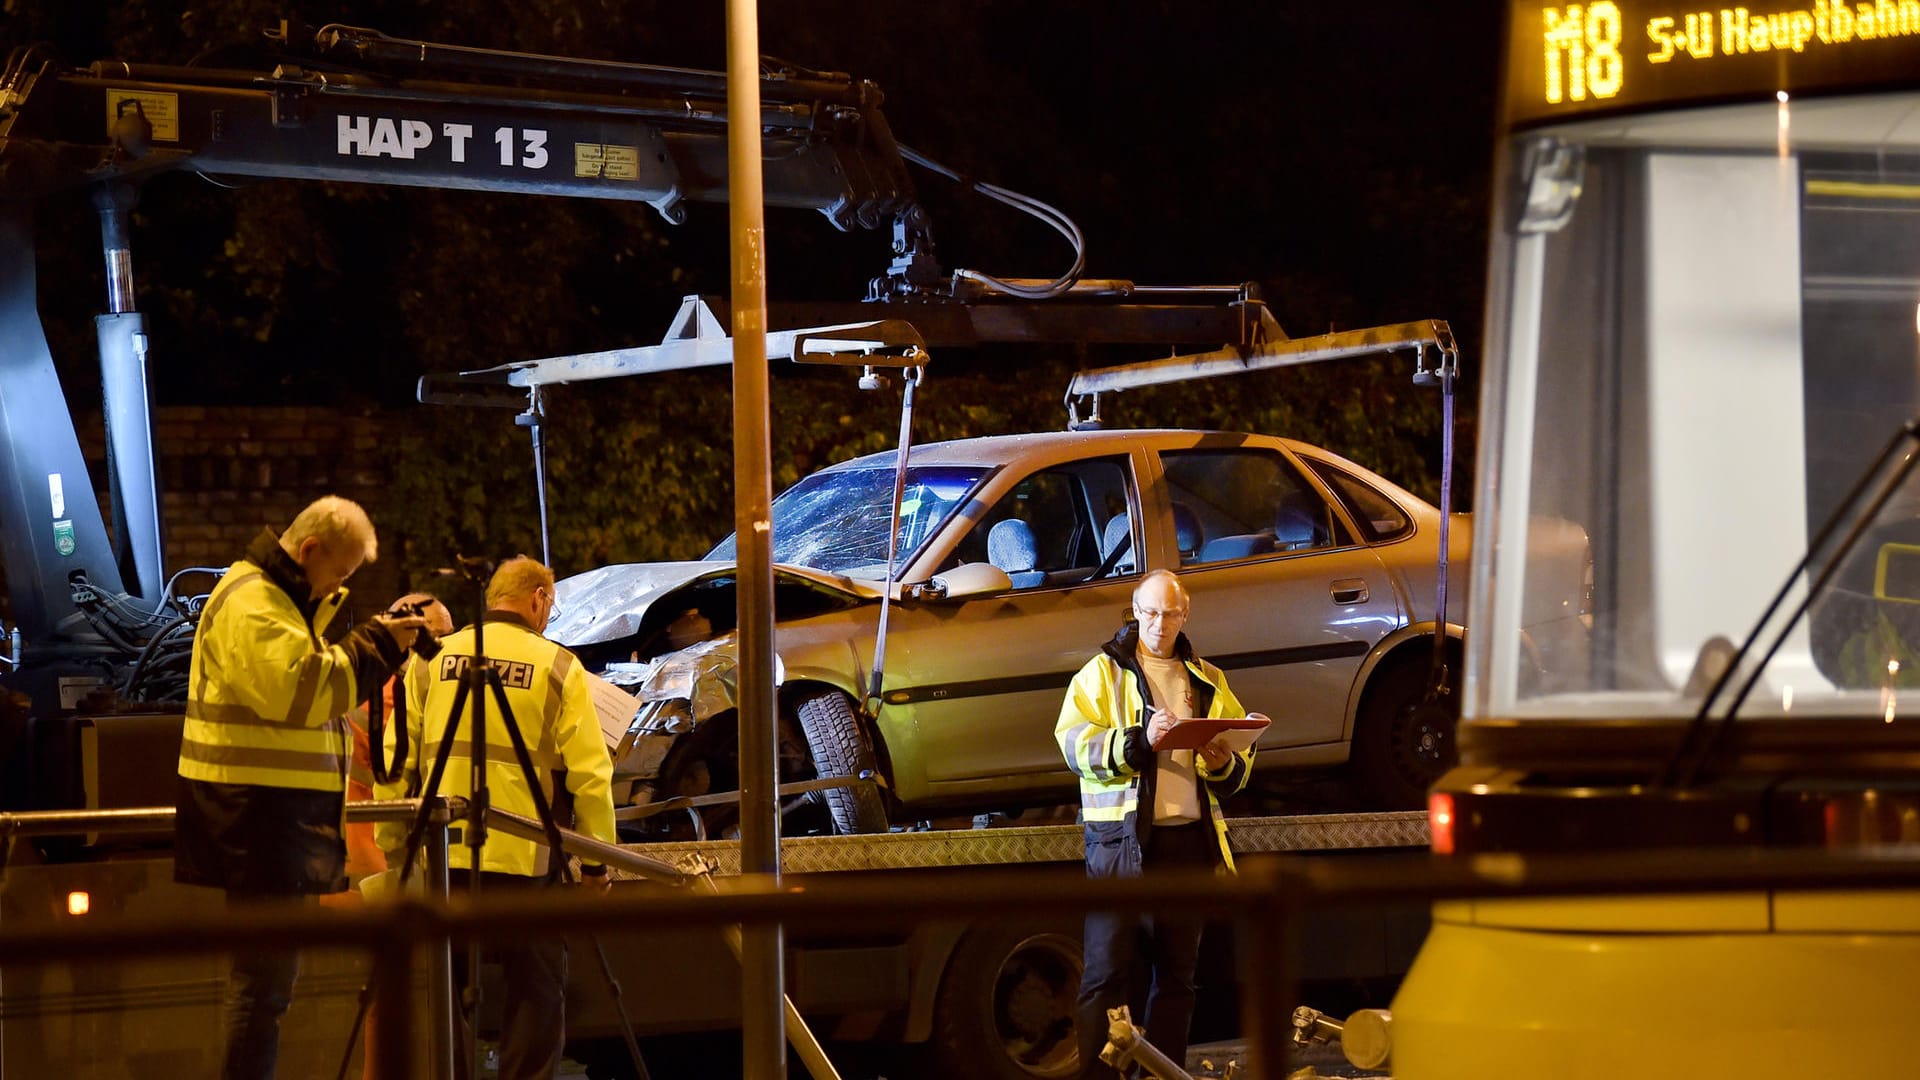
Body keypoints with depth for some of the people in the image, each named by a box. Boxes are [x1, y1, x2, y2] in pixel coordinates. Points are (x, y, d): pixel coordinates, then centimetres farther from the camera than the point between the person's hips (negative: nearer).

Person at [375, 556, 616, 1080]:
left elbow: (398, 760, 5)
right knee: (536, 990, 5)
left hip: (443, 854, 3)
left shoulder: (432, 659, 7)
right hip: (523, 856, -3)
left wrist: (392, 842, 12)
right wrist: (596, 860, 0)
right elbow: (589, 772, -6)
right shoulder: (557, 666, -1)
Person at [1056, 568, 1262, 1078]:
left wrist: (1224, 764, -6)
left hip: (1189, 839, 4)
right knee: (1107, 969, -8)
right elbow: (1076, 744, -7)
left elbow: (1241, 763, 18)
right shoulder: (1103, 673, 6)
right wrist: (1139, 741, -21)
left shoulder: (1207, 682, 18)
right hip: (1123, 836, -4)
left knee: (1177, 972, 7)